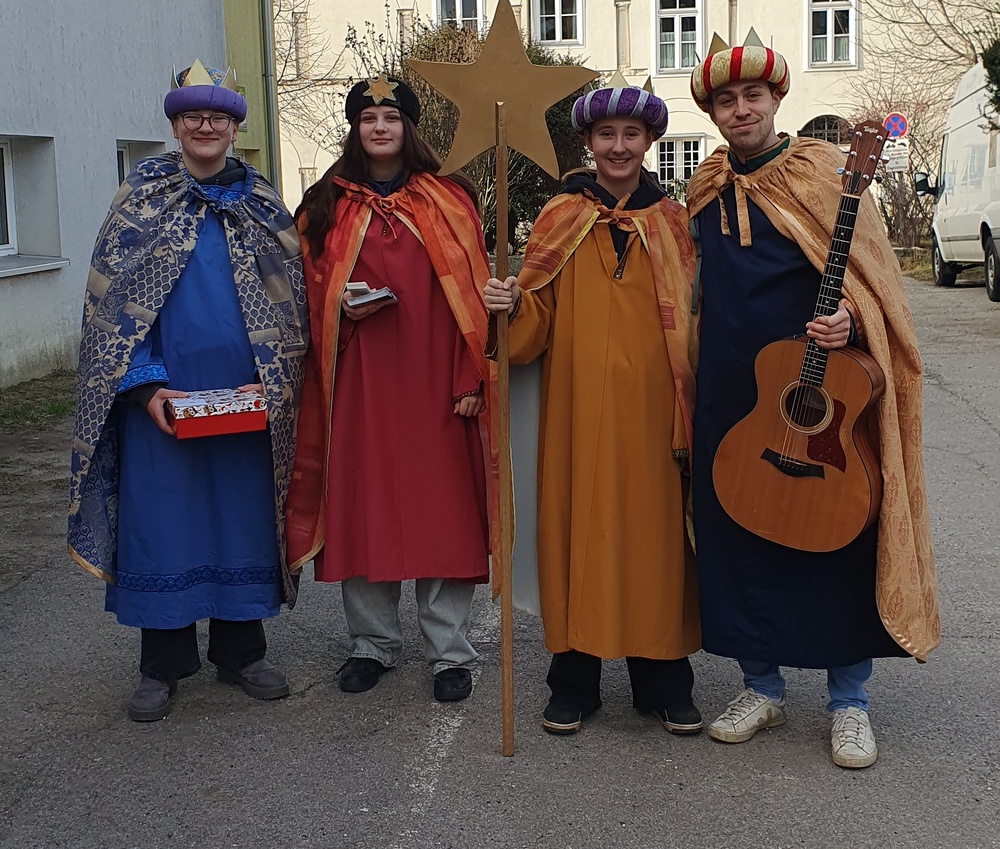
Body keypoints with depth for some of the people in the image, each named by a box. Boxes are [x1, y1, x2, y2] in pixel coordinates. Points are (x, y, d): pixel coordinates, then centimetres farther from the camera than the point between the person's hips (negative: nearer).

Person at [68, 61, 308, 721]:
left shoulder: (263, 204, 8)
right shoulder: (141, 198, 4)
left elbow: (288, 302, 6)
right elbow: (113, 301, -1)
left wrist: (273, 382, -7)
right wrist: (145, 386, -12)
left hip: (248, 395, 2)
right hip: (160, 395, -1)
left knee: (245, 514, 7)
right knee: (162, 519, 3)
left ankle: (241, 650, 23)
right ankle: (163, 666, 16)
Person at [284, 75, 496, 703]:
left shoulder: (448, 200, 6)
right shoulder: (327, 206, 10)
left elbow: (471, 291, 1)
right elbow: (313, 292, 15)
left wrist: (470, 377, -7)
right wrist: (343, 308, -7)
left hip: (433, 378, -1)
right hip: (359, 380, 2)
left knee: (444, 505, 0)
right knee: (361, 506, 5)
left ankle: (451, 652, 11)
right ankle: (374, 643, 21)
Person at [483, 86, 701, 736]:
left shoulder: (673, 222, 9)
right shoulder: (560, 217, 6)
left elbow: (691, 322, 8)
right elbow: (537, 319, 4)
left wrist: (690, 408, 0)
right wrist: (511, 305, -18)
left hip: (651, 406, 1)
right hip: (578, 407, 0)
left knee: (656, 531, 4)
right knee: (579, 526, 3)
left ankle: (664, 682, 19)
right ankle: (575, 683, 17)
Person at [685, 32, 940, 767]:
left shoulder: (825, 174, -5)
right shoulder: (706, 191, 9)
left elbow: (875, 279, -5)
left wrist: (850, 321, -25)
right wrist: (696, 388, 9)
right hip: (730, 403, 4)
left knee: (838, 537, 2)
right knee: (738, 539, 8)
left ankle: (849, 702, 18)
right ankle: (763, 688, 25)